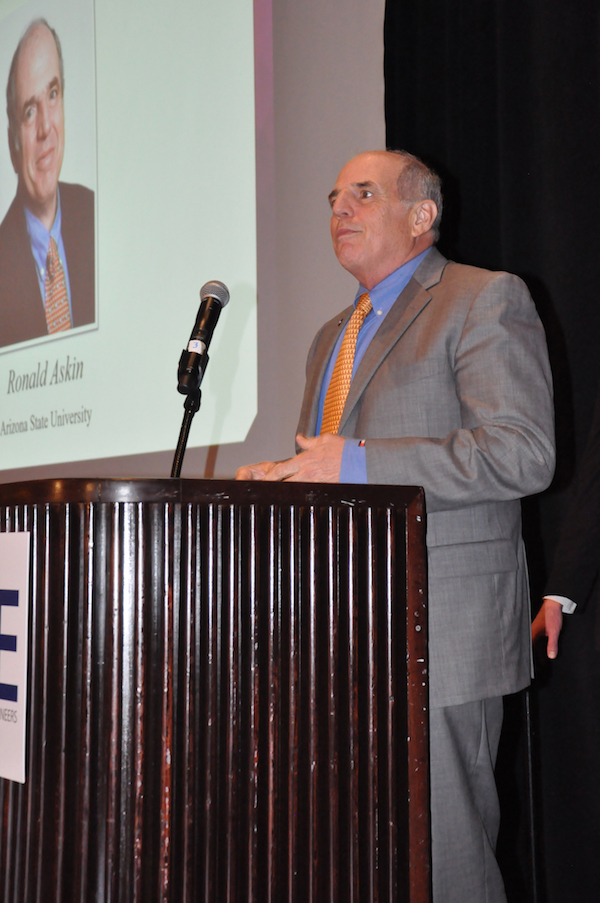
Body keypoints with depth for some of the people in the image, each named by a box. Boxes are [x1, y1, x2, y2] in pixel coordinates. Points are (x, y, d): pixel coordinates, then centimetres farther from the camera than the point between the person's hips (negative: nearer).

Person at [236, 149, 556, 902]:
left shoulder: (485, 300, -4)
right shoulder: (331, 337, 22)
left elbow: (523, 455, -16)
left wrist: (357, 464, -20)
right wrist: (287, 477, 5)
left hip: (439, 623, -8)